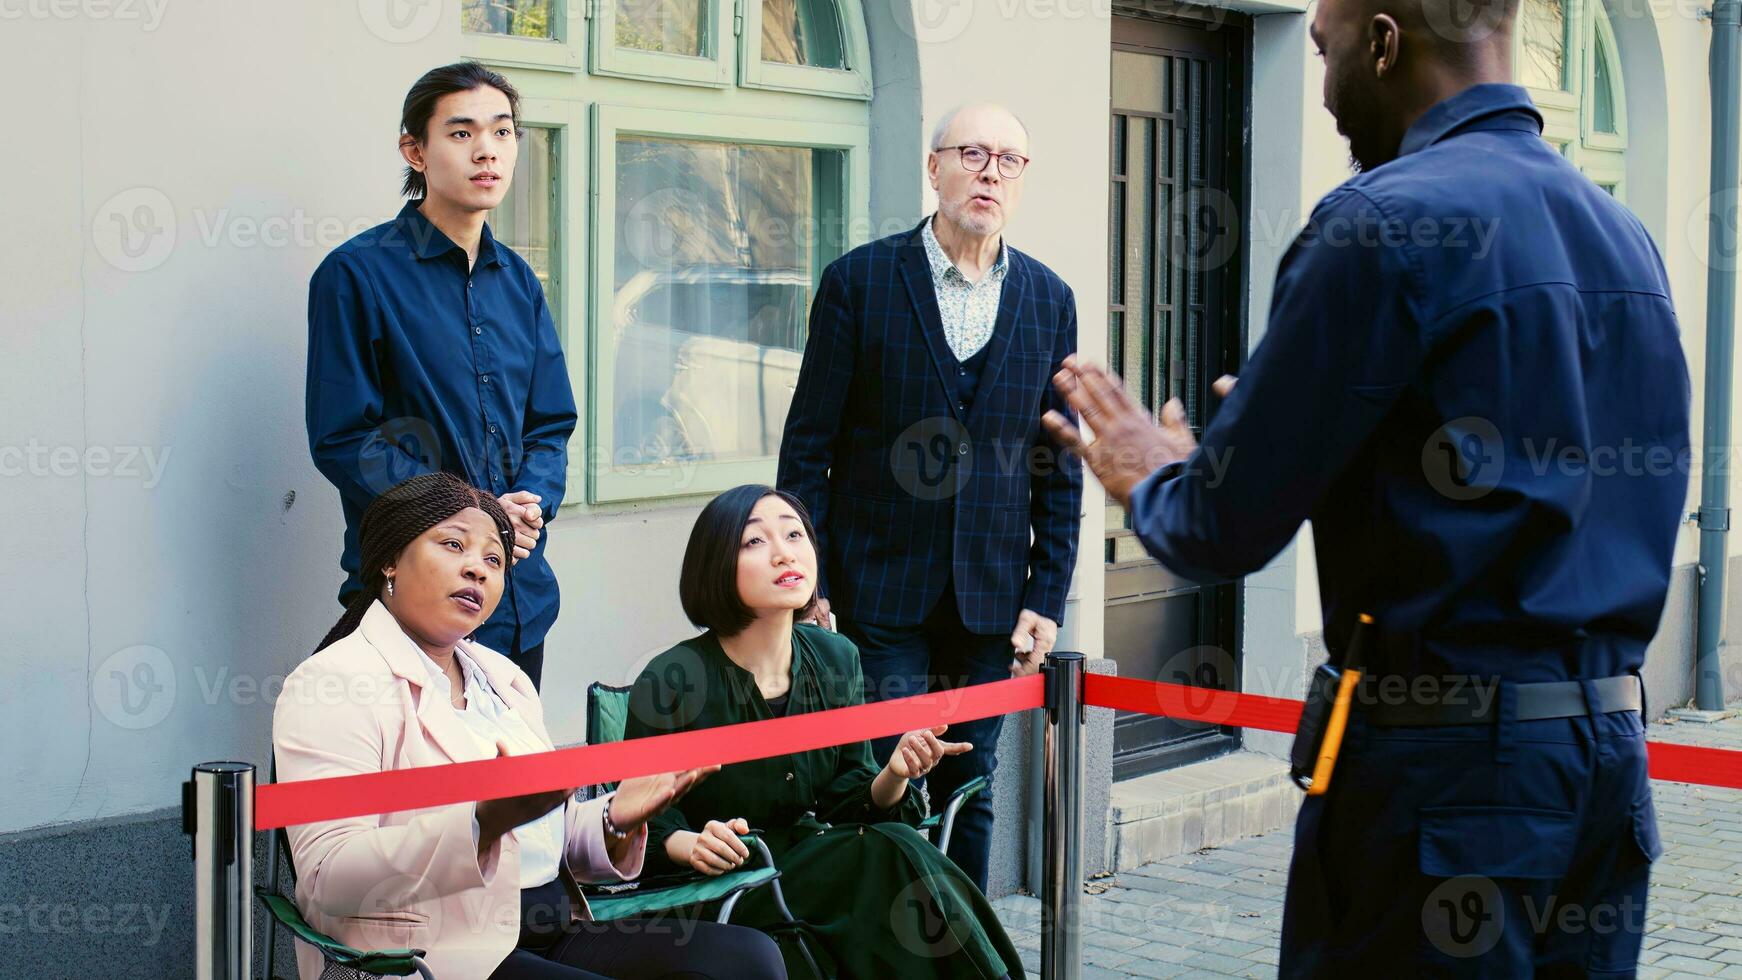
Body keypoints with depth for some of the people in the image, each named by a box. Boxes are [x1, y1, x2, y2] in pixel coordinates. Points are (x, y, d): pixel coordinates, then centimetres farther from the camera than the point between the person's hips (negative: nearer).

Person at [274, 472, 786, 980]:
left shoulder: (502, 676, 21)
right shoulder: (331, 683, -5)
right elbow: (327, 877, -17)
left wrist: (612, 820, 0)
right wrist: (485, 822, -29)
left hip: (555, 937, 8)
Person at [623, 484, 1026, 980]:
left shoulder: (836, 659, 3)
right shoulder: (672, 680, -13)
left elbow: (847, 799, 5)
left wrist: (893, 775, -16)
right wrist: (690, 845, -28)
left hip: (811, 859, 6)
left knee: (895, 847, -27)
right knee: (890, 857, -27)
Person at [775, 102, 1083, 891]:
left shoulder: (1050, 301, 8)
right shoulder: (859, 281, -1)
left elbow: (1059, 468, 9)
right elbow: (808, 446, -1)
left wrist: (1047, 598, 3)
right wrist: (807, 587, -7)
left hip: (991, 600, 3)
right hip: (880, 591, -3)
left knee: (969, 794, 10)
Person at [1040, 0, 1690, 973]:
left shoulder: (1386, 224, -13)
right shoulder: (1625, 235, 11)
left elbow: (1225, 528, -12)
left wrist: (1151, 482, 12)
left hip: (1450, 775, -8)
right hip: (1611, 759, 8)